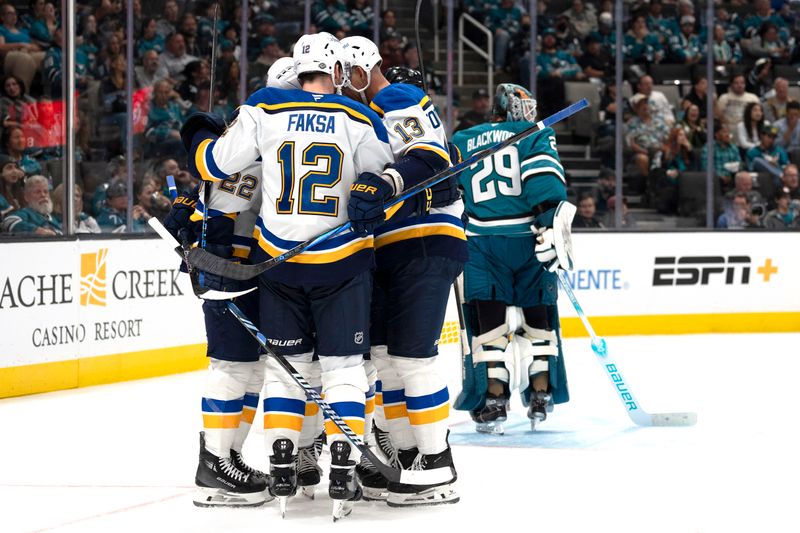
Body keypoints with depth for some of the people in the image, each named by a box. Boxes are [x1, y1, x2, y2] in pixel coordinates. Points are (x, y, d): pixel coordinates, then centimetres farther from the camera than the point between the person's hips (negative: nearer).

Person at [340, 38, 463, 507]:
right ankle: (405, 455, 16)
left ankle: (437, 468, -8)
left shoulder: (400, 99, -10)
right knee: (381, 353, 9)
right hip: (389, 252, 10)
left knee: (411, 354, -12)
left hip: (427, 244, -10)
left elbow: (429, 161, -25)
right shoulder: (367, 112, 22)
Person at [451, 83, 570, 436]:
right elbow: (544, 176, -10)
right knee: (539, 317, 14)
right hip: (527, 238, -1)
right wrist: (552, 226, -18)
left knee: (488, 323, 1)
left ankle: (492, 401, -6)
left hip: (480, 242, 1)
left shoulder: (461, 142, 19)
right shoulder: (535, 135, 8)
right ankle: (541, 399, 16)